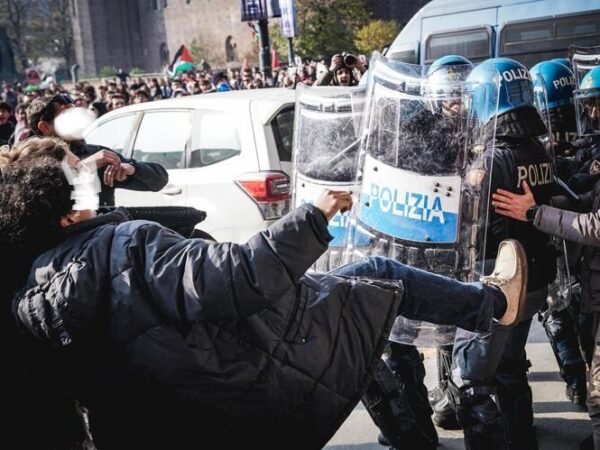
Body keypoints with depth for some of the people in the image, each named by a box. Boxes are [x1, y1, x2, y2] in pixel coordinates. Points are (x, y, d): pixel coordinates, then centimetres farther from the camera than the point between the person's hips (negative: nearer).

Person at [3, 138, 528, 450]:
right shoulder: (126, 246, -26)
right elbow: (242, 279, -34)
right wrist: (313, 217, -23)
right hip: (268, 360, -6)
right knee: (380, 272, 14)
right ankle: (496, 299, 36)